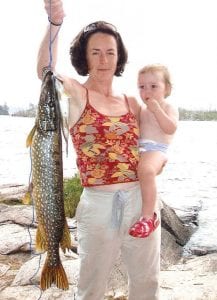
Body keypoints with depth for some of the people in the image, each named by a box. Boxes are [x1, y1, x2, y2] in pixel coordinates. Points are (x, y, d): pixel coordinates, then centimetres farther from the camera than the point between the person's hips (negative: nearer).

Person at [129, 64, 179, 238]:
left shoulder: (169, 108, 5)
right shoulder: (142, 110, 25)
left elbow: (171, 128, -14)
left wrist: (156, 109, -17)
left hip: (156, 150, -9)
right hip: (137, 149, 9)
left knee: (146, 170, -39)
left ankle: (148, 216, -33)